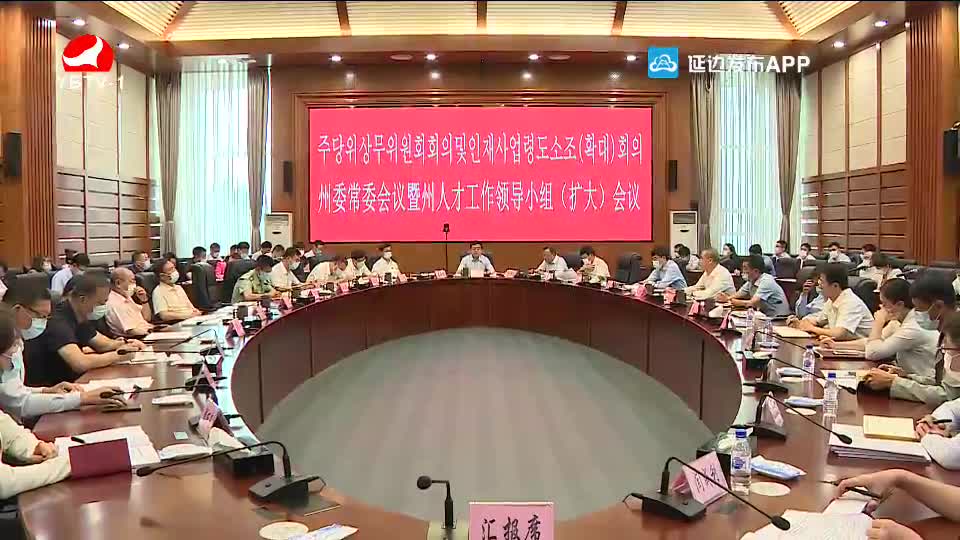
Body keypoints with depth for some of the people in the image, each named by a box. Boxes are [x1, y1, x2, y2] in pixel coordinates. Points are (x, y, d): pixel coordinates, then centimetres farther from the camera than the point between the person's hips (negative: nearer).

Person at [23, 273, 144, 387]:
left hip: (68, 381, 8)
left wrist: (123, 344, -3)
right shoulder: (57, 321, -24)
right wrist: (117, 354, -21)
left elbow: (102, 344, 17)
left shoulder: (80, 317, 3)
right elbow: (80, 363, -35)